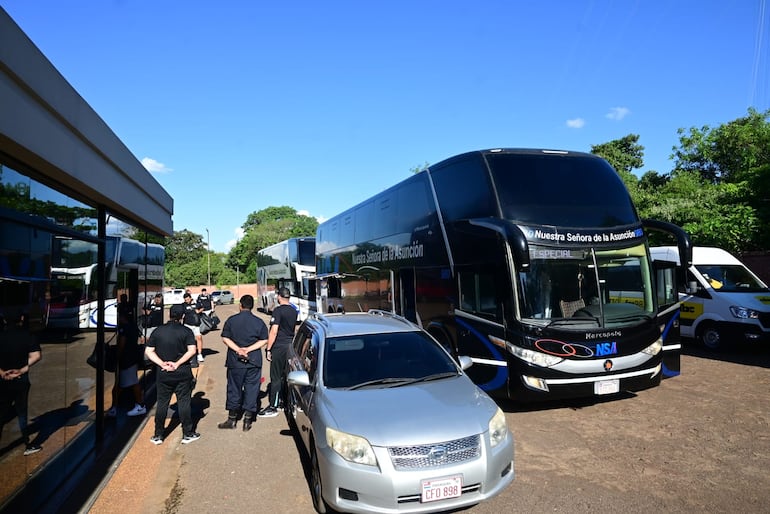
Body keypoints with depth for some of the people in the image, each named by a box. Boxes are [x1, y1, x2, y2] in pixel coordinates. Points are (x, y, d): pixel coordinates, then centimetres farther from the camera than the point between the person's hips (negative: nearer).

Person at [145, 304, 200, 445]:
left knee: (162, 403, 13)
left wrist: (162, 363, -8)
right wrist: (177, 363, -13)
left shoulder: (158, 331, 1)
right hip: (182, 373, -2)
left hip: (163, 374, 2)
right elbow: (192, 350, -17)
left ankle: (158, 435, 20)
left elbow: (148, 351, -1)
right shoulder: (186, 331, -8)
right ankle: (188, 434, 13)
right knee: (184, 402, 6)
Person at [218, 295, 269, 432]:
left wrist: (237, 349, -10)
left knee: (234, 389, 12)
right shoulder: (259, 322, -2)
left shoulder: (231, 320, -3)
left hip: (235, 361, 0)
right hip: (254, 361, 0)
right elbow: (264, 340, -5)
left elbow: (225, 339, -6)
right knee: (251, 389, 7)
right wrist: (249, 349, -9)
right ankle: (247, 421, 10)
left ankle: (232, 419, 20)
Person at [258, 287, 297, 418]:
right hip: (291, 346, 7)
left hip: (279, 347, -7)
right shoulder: (294, 311, 10)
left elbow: (274, 331, -17)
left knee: (275, 377, -3)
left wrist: (268, 349, -13)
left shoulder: (278, 311, -13)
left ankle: (273, 408, 1)